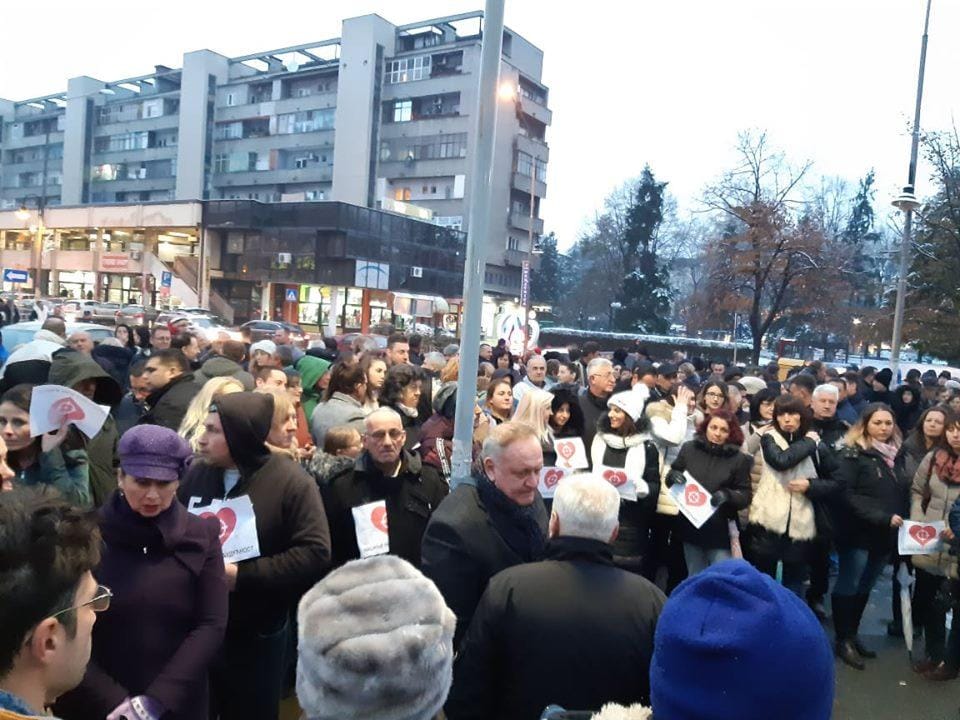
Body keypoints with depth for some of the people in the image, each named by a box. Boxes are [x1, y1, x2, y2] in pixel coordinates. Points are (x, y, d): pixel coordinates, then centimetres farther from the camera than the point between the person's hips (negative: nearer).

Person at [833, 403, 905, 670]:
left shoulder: (895, 454, 9)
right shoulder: (853, 454, -9)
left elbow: (903, 494, 14)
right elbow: (846, 494, -17)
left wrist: (901, 522, -1)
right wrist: (882, 517, -20)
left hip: (885, 536, 6)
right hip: (858, 533, -6)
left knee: (865, 588, 15)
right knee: (848, 586, 3)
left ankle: (853, 635, 27)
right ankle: (843, 640, 14)